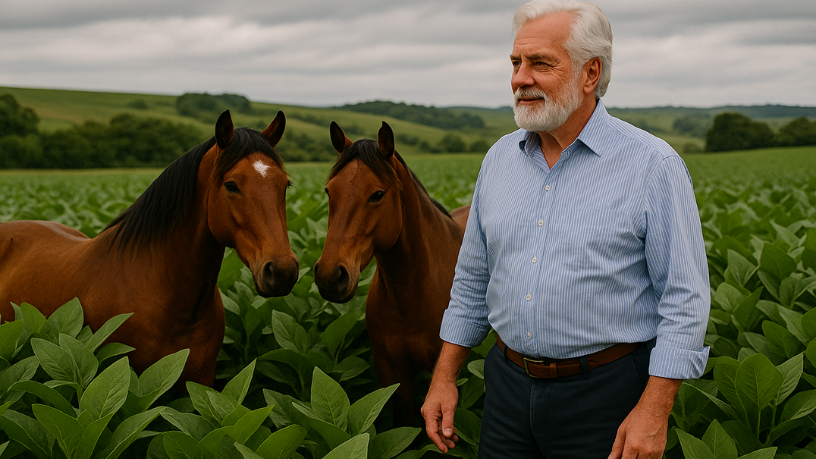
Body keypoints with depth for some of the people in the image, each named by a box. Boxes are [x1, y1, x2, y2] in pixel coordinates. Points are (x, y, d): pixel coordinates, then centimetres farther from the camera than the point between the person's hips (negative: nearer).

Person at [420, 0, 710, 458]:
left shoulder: (653, 166, -10)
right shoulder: (499, 159, 7)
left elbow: (684, 299, -11)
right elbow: (472, 282, 13)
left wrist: (654, 411, -17)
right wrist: (444, 378, 10)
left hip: (604, 396, -4)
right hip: (508, 388, 5)